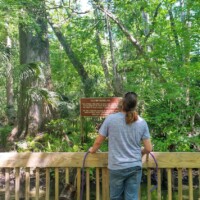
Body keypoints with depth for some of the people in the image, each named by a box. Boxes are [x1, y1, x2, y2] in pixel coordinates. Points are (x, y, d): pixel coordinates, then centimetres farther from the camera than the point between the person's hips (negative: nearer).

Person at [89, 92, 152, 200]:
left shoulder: (111, 119, -10)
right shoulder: (142, 122, -4)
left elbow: (98, 141, -1)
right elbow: (148, 149, -1)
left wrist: (92, 150, 21)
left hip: (116, 167, -1)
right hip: (135, 167, 2)